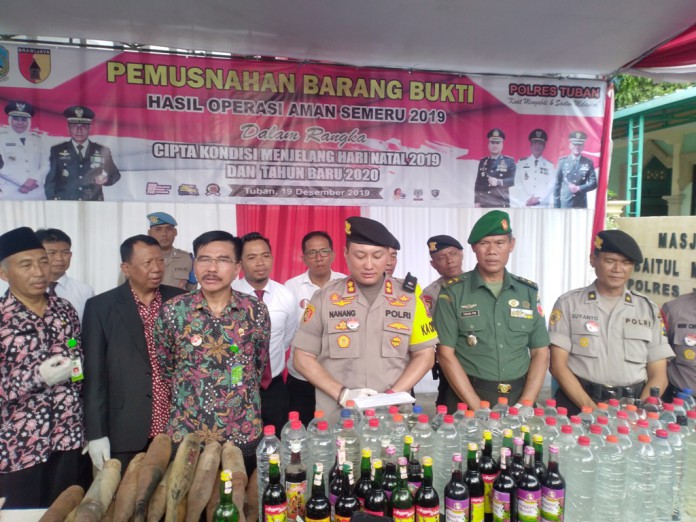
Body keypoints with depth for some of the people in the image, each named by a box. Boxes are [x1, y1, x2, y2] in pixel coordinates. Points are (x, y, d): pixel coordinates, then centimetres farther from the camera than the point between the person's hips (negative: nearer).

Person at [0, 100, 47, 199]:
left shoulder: (38, 139, 16)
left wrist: (35, 181, -8)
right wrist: (23, 181, -13)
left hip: (35, 194, 3)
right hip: (9, 194, -3)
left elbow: (45, 165, 9)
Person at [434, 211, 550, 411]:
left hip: (518, 397, 2)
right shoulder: (453, 292, -4)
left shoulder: (529, 291, 5)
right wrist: (478, 408, -13)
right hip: (466, 399, -2)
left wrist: (525, 405, -6)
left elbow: (540, 352, 6)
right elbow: (446, 354, -7)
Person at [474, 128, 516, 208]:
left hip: (501, 204, -2)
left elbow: (512, 180, -6)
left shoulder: (509, 161, 6)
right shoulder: (482, 162, 14)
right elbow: (477, 184, 12)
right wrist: (477, 202, 4)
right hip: (484, 205, 2)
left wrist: (498, 182, -24)